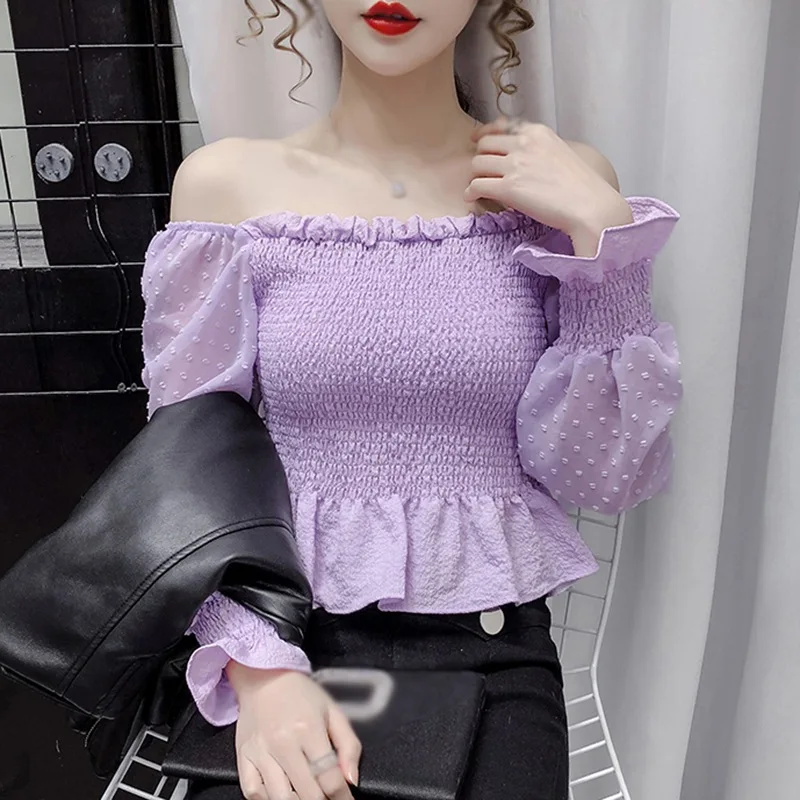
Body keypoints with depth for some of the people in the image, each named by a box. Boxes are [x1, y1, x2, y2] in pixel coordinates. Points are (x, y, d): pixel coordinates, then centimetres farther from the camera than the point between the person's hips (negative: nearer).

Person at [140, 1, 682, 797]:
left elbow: (604, 477, -4)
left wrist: (603, 234, -12)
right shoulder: (228, 184, -2)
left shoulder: (566, 186, -1)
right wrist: (258, 668, -15)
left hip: (493, 652, 1)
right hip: (288, 636, 0)